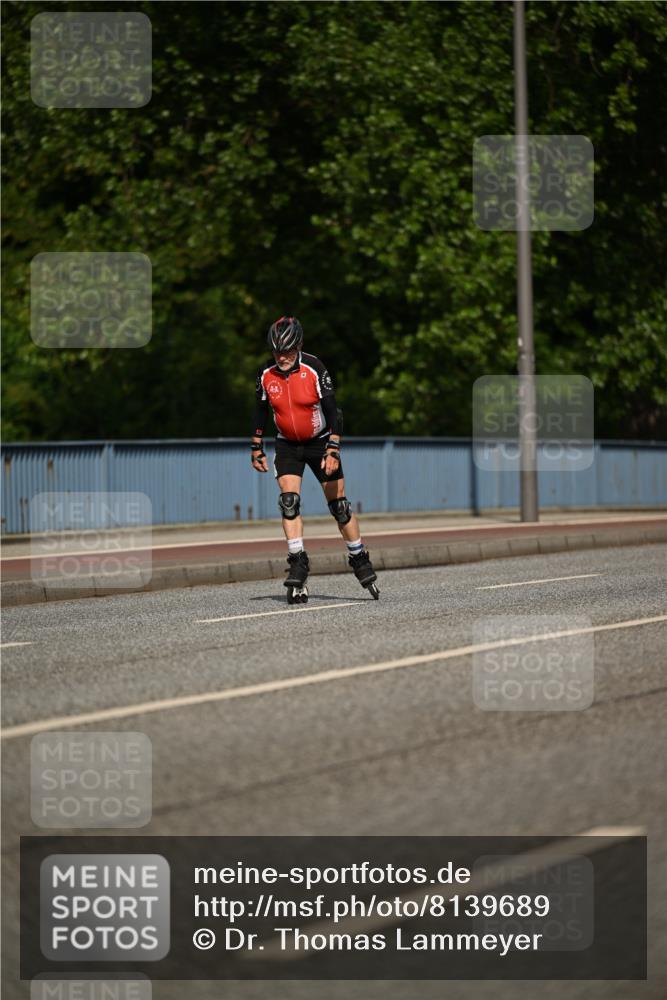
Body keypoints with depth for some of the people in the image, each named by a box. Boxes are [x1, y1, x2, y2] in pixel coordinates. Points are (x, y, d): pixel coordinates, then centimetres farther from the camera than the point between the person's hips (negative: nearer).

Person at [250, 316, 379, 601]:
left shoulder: (314, 369, -21)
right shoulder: (265, 374, -10)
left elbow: (331, 410, -21)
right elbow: (260, 411, 5)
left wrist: (333, 450, -28)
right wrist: (257, 449, 6)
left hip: (319, 441, -2)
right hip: (287, 446, 2)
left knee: (339, 505, 0)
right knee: (289, 501, -15)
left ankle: (359, 559, 16)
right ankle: (297, 565, -12)